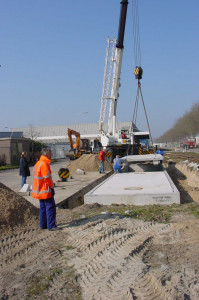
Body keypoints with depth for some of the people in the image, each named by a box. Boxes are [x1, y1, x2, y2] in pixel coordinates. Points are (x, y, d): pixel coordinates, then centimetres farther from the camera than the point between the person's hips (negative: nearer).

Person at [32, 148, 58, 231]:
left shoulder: (38, 163, 14)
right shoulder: (44, 164, -18)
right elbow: (47, 178, -20)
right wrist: (52, 186, -8)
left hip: (40, 191, 10)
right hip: (46, 190, -10)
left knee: (43, 207, 15)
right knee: (50, 207, -5)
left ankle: (43, 225, 21)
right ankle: (51, 225, -2)